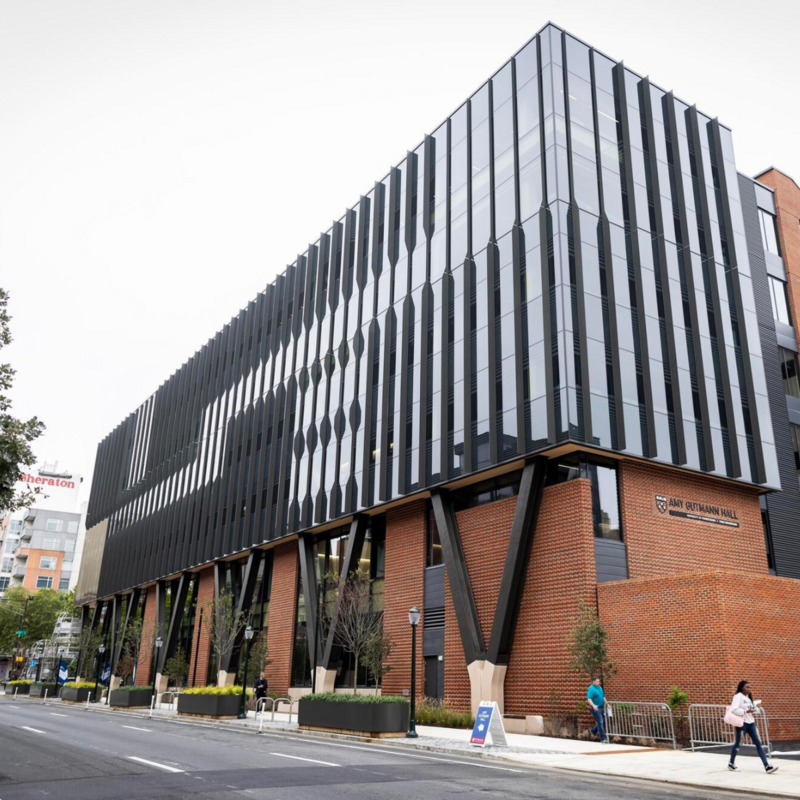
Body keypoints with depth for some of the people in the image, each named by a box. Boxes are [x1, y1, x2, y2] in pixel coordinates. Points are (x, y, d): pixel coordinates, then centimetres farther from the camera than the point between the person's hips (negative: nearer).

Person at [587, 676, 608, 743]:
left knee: (604, 722, 11)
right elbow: (589, 699, -22)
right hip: (595, 708, -8)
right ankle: (603, 739, 0)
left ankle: (593, 730, 30)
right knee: (600, 722, -7)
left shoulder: (600, 688, 13)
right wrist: (593, 706, -36)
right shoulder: (591, 689, -14)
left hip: (602, 707, 8)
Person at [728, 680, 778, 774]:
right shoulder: (738, 696, -13)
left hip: (751, 723, 8)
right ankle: (731, 764, 21)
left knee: (758, 743, -1)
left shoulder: (749, 697, 14)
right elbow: (734, 709, -23)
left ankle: (767, 766, -4)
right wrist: (746, 711, -28)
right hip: (742, 723, -8)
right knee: (737, 744, 5)